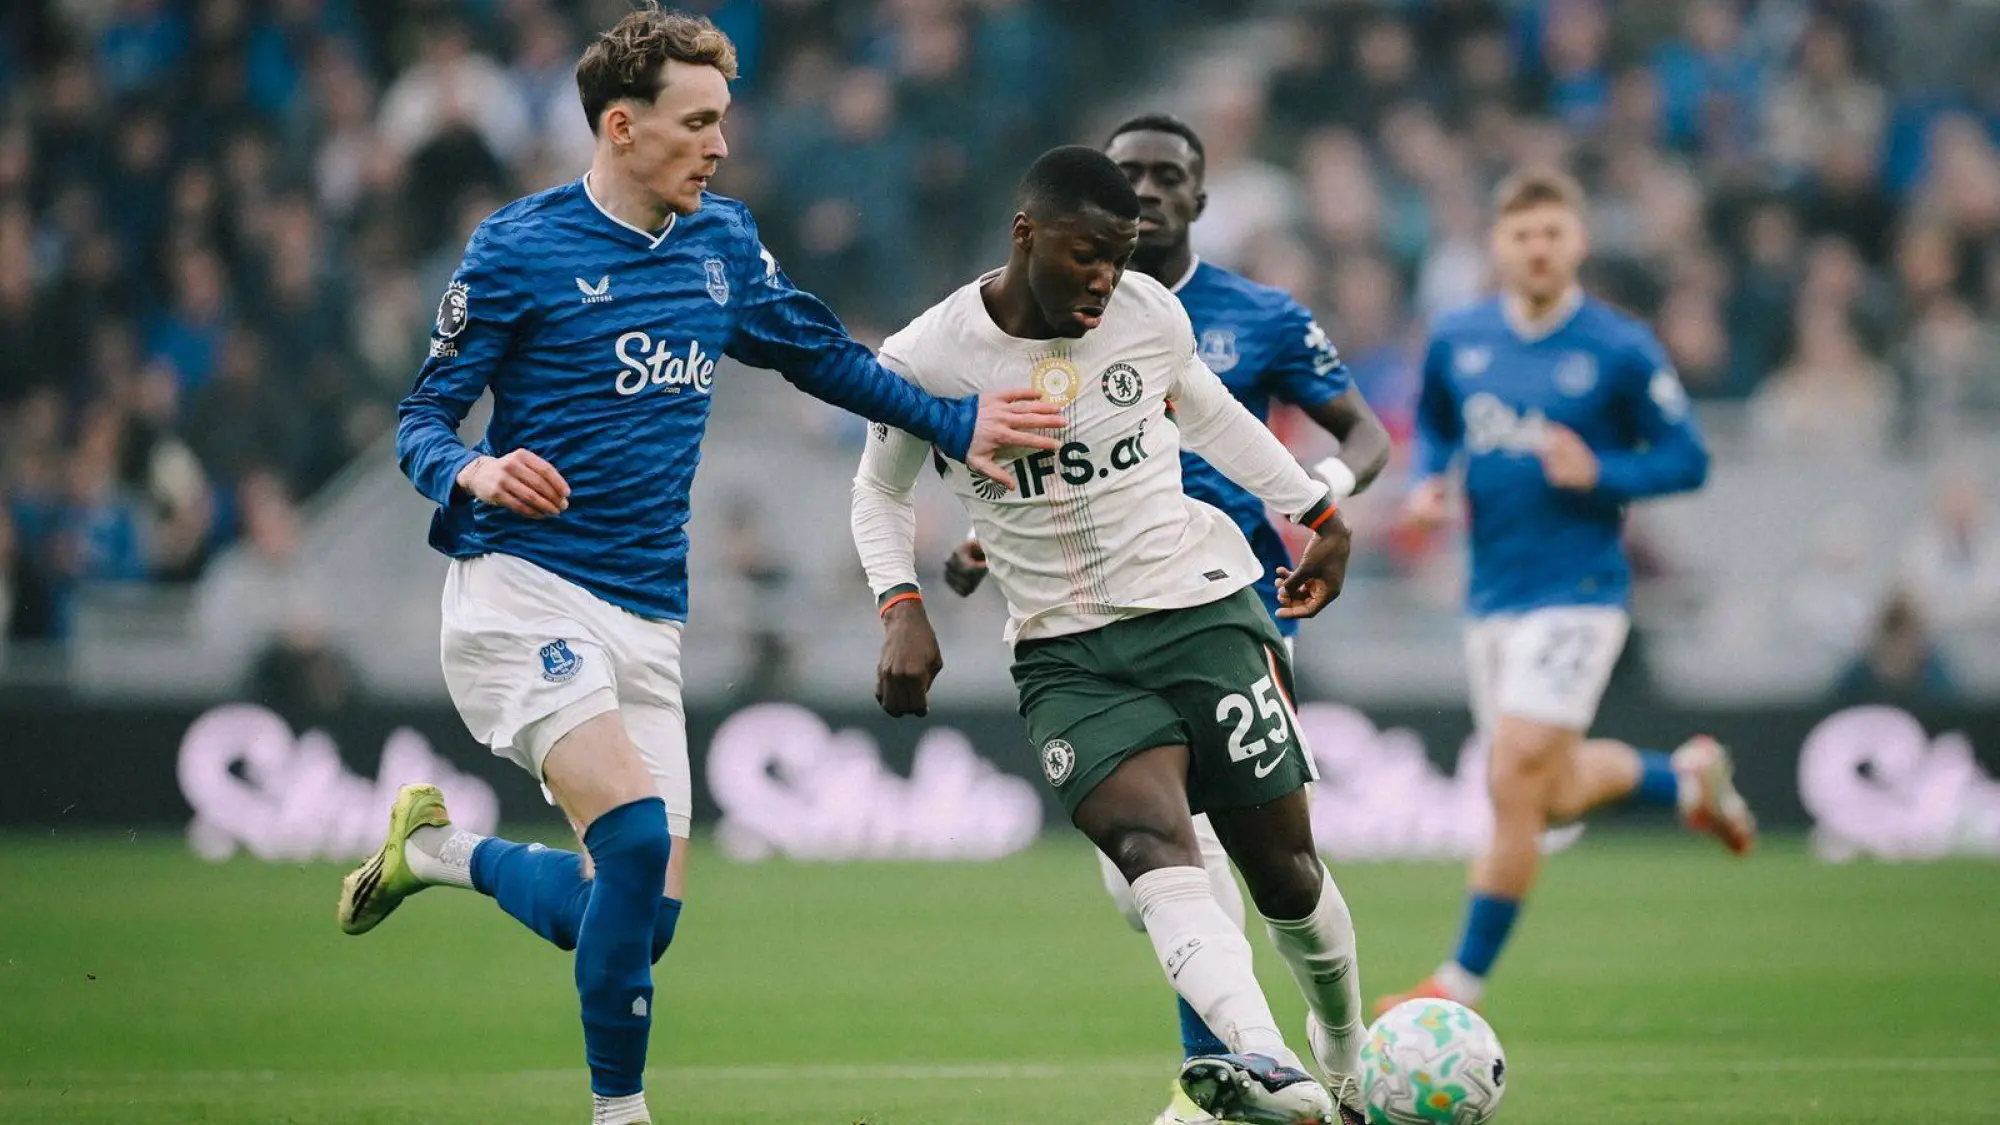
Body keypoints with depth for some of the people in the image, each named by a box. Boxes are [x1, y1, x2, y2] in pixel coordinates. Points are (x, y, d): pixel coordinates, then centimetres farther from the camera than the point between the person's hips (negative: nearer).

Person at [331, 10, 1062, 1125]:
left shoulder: (725, 243, 11)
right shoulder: (518, 248, -6)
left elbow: (822, 354, 27)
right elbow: (422, 422, -5)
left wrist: (953, 423, 21)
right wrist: (473, 473, -26)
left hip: (648, 614, 6)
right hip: (524, 588, -6)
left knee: (644, 918, 1)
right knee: (637, 837, -25)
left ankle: (444, 849, 26)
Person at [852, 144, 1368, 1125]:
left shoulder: (1151, 316, -2)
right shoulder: (927, 361, -8)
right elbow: (881, 491, 9)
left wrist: (1317, 511, 27)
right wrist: (901, 609, -6)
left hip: (1205, 610, 2)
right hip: (1066, 653, -2)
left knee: (1282, 865, 3)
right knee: (1151, 845, -27)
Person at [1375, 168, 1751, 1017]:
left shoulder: (1620, 350, -8)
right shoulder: (1456, 340, 5)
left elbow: (1688, 460, -3)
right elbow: (1433, 427, 22)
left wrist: (1599, 474, -19)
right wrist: (1427, 482, 0)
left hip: (1577, 592, -6)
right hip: (1493, 591, 6)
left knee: (1514, 784, -14)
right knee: (1555, 793, 14)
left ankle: (1462, 986, -4)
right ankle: (1687, 778, 45)